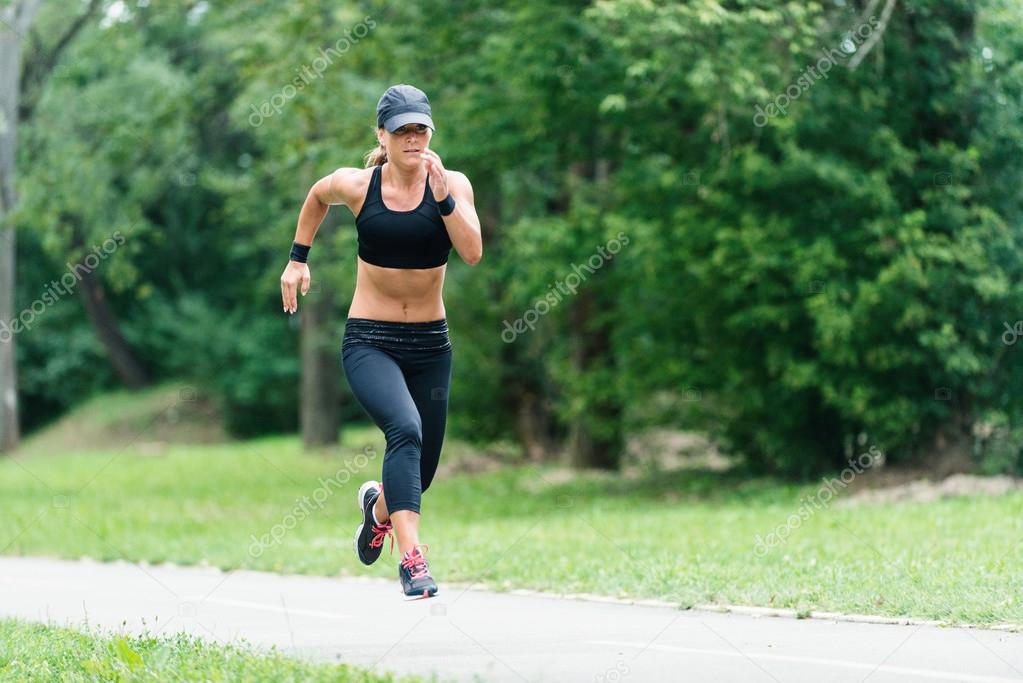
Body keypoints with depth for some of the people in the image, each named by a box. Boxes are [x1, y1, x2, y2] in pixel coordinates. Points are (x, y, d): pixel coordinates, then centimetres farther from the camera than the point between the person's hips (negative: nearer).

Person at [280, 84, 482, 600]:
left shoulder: (452, 185, -5)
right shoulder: (355, 186, -5)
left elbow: (472, 253, -19)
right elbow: (317, 197, 18)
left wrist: (442, 195, -25)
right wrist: (298, 258, 17)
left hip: (430, 344, 3)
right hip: (369, 342, -3)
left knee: (421, 471, 12)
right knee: (405, 429, -30)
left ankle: (379, 503, 49)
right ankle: (411, 558, -34)